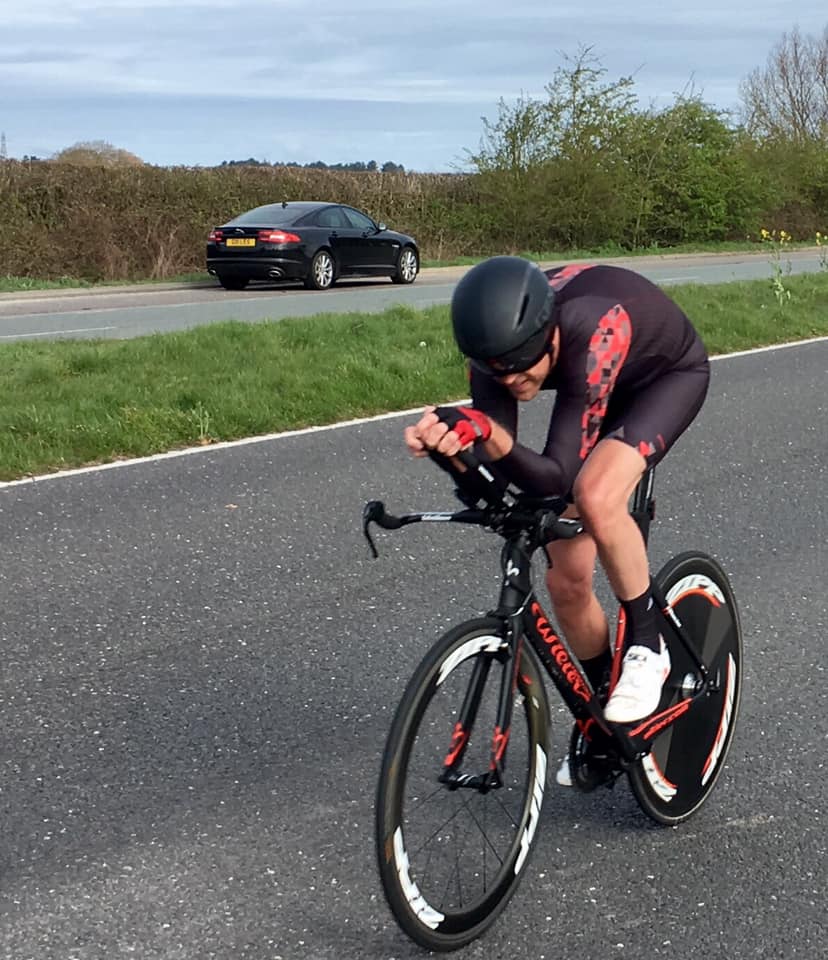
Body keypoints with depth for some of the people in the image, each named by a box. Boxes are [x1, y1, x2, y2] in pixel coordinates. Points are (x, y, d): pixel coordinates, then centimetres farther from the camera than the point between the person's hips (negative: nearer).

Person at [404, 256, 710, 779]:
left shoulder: (592, 337, -44)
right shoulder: (498, 339, -27)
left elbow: (558, 477, -46)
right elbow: (496, 460, -29)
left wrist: (486, 432, -63)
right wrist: (450, 440, -50)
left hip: (670, 373, -5)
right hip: (604, 387, 6)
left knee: (596, 496, -38)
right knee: (567, 582, 1)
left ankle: (646, 646, -13)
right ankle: (602, 720, 25)